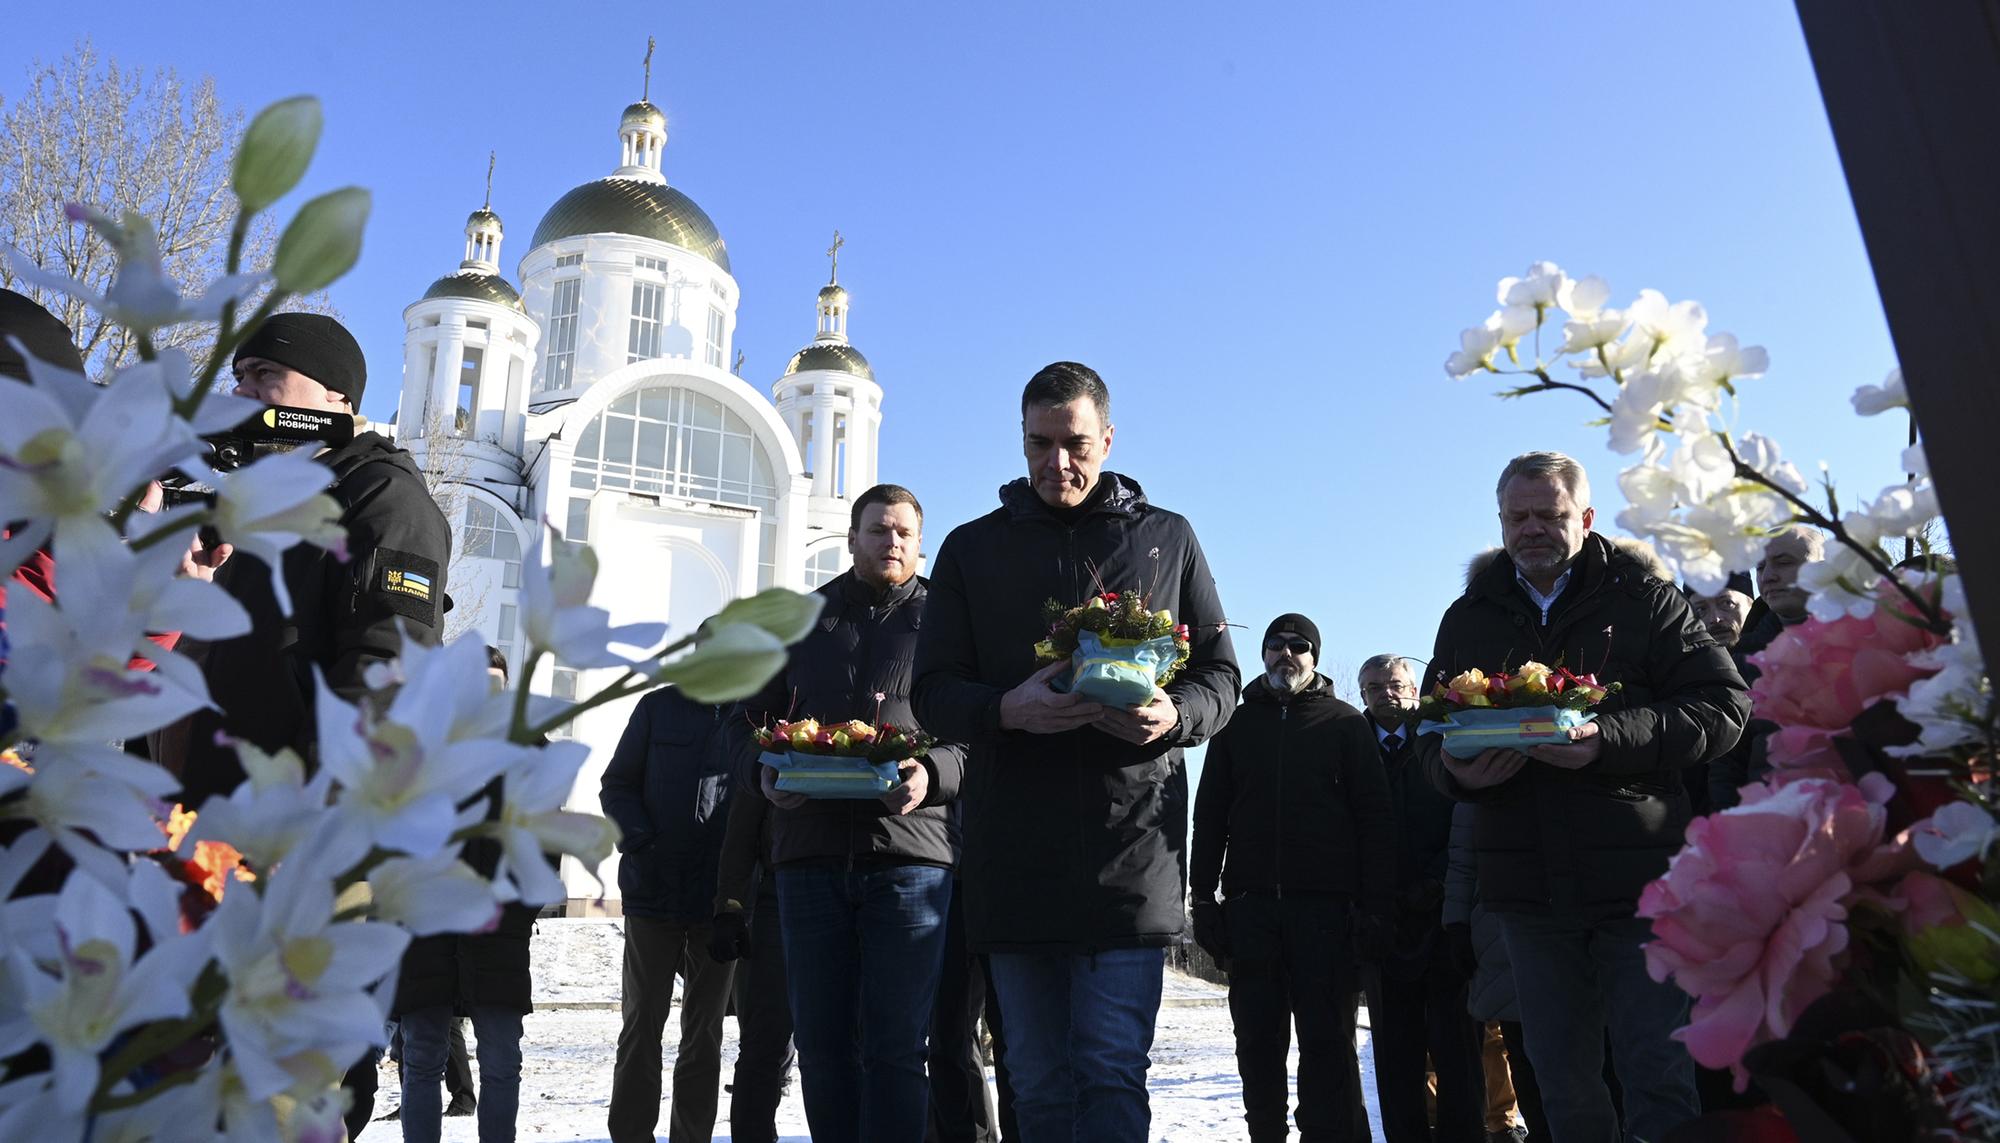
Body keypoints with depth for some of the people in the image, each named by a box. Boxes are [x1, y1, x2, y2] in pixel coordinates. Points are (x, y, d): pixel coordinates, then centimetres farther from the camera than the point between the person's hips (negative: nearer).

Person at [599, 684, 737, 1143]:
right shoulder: (659, 707, 4)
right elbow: (616, 786, 5)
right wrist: (642, 843, -12)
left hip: (721, 899, 0)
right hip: (653, 894, 0)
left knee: (704, 1032, 9)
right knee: (641, 1027, 6)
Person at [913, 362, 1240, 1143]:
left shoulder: (1167, 538, 10)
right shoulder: (972, 548, 11)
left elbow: (1220, 677, 10)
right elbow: (934, 691, 5)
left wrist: (1174, 716, -14)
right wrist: (1007, 709, -17)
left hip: (1129, 845, -1)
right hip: (1013, 850, 2)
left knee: (1112, 1073, -3)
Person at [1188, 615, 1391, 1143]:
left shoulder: (1345, 723, 8)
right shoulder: (1237, 723, 13)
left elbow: (1375, 819, 3)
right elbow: (1209, 816, 12)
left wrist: (1375, 905, -5)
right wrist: (1203, 899, 3)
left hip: (1325, 904, -2)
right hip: (1251, 902, 2)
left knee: (1326, 1037, 0)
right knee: (1257, 1036, 6)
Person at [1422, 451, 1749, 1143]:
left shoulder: (1641, 597, 1)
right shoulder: (1468, 618, 11)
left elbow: (1722, 708, -8)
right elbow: (1432, 734, 11)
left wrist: (1610, 739, -22)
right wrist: (1457, 769, -12)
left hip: (1637, 878, -3)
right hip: (1528, 885, 4)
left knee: (1656, 1072, 2)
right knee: (1562, 1081, 16)